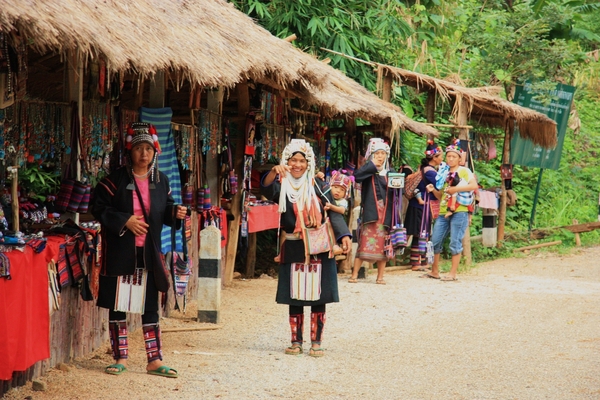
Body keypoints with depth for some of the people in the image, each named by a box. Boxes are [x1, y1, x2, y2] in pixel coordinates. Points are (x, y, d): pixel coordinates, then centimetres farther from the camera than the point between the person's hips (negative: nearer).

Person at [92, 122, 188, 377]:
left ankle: (154, 360, 11)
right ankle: (120, 358, 14)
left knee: (150, 306, 6)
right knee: (118, 304, 4)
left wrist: (176, 213, -8)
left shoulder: (160, 181, 6)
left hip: (148, 253, 3)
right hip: (120, 251, -3)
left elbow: (165, 210, 14)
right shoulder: (116, 179, -6)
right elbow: (99, 207, -8)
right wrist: (124, 220, -18)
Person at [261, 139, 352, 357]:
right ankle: (296, 342, 11)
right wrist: (274, 172, -41)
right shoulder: (281, 187, 1)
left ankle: (316, 342, 6)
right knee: (295, 297, 2)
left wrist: (344, 236, -13)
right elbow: (267, 189, -21)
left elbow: (333, 213, 2)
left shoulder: (318, 187, 5)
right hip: (293, 249, 0)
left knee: (318, 297, 0)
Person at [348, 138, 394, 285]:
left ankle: (380, 276, 9)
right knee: (365, 242, -7)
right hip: (370, 211, -3)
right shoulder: (368, 170, 2)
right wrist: (372, 166, -13)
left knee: (383, 244, 3)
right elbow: (357, 176, -18)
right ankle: (354, 275, -3)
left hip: (385, 212, 3)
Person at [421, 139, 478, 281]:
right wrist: (433, 190, 3)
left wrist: (456, 189, -17)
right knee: (435, 241, 3)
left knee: (455, 242, -5)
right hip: (443, 211, 7)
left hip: (459, 211, -7)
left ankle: (453, 273, -1)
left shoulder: (464, 171, 1)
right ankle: (434, 271, 13)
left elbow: (474, 185, -14)